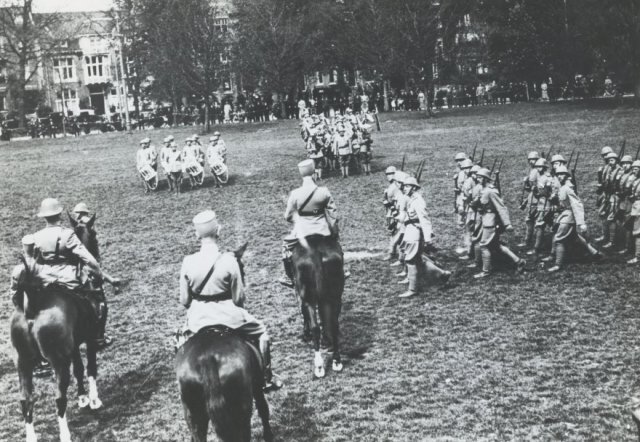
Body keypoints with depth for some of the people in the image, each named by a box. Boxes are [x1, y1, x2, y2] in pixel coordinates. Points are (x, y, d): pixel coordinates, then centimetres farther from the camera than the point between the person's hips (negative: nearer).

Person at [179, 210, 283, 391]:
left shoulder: (188, 262, -9)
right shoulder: (228, 261, -17)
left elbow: (184, 300, -1)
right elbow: (239, 298, -10)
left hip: (197, 320, 3)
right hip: (228, 316, -3)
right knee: (261, 333, 24)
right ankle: (266, 379, 33)